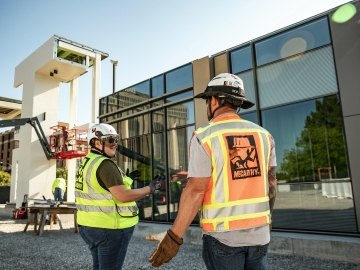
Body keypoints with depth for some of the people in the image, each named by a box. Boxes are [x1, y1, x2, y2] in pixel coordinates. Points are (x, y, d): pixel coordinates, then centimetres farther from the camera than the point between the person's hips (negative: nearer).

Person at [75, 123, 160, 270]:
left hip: (89, 225, 9)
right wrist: (148, 189, -11)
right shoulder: (105, 164, -19)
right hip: (109, 227, -9)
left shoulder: (86, 163, 11)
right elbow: (123, 196, -23)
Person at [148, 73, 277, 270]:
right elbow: (271, 184, 7)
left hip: (223, 235, -4)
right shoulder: (263, 135, 2)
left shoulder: (204, 137, -12)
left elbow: (195, 190, -16)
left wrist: (174, 237, -10)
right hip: (259, 233, 4)